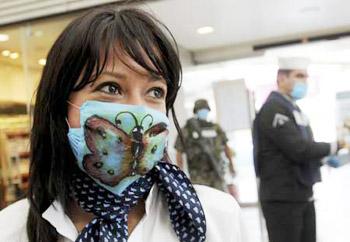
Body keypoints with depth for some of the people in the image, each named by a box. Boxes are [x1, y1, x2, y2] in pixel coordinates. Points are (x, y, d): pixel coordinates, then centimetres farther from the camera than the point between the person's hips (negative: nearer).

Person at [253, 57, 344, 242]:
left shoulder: (293, 108, 15)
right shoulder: (273, 109, -17)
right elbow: (299, 149, -23)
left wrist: (325, 157, -1)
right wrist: (334, 147, -12)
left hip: (303, 195, 9)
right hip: (282, 198, -9)